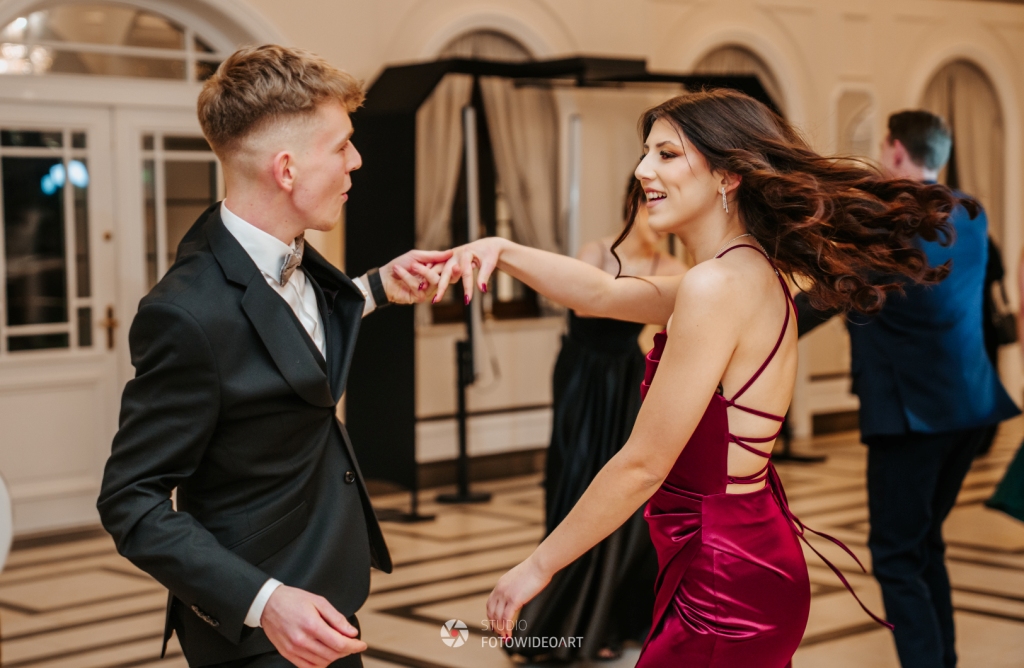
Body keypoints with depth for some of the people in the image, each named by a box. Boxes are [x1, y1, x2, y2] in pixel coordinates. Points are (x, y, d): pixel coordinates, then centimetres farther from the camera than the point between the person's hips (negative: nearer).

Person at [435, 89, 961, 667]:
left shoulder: (718, 285, -21)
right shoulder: (754, 273, 8)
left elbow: (642, 466, -19)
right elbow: (603, 295, 17)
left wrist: (538, 566, -9)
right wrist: (503, 252, 3)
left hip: (725, 587, -9)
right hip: (755, 550, 9)